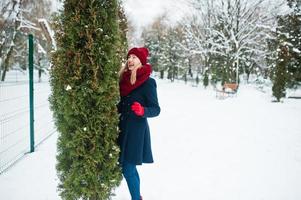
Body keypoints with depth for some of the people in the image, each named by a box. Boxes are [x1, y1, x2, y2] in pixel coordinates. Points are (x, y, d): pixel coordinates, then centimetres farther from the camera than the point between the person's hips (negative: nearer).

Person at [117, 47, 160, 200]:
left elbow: (156, 109, -12)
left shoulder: (148, 82, -11)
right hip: (123, 128, 7)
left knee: (127, 168, -7)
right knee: (130, 167, 14)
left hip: (136, 130, -7)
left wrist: (142, 111, -29)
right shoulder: (124, 79, 8)